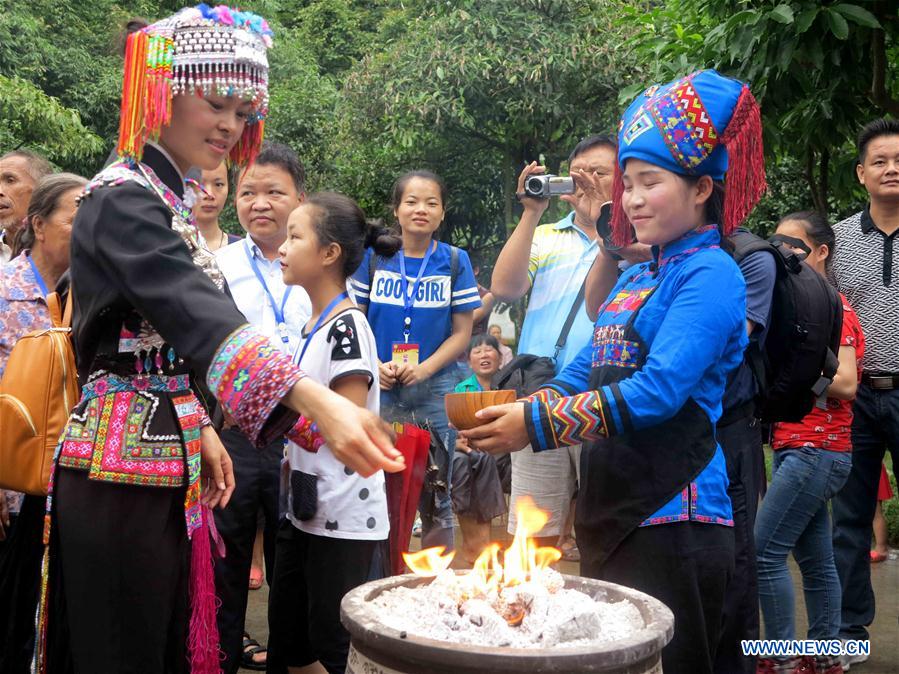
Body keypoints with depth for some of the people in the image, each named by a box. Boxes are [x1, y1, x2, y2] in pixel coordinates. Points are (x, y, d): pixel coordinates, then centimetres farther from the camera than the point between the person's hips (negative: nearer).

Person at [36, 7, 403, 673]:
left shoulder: (167, 200, 13)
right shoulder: (122, 198, -16)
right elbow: (203, 316, -33)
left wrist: (199, 427, 15)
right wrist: (319, 403, -44)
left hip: (167, 464, 9)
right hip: (121, 472, -9)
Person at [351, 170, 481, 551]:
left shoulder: (455, 261, 3)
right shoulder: (373, 257, 3)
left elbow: (462, 332, 2)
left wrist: (425, 368, -13)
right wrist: (373, 366, -11)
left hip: (434, 390, 0)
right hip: (379, 390, 0)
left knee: (435, 497, 7)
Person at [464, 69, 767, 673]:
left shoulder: (710, 275, -10)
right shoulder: (635, 280, 16)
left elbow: (659, 389, -21)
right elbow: (586, 372, 13)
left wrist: (538, 424, -23)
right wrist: (513, 409, -5)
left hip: (672, 516, -8)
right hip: (609, 510, 8)